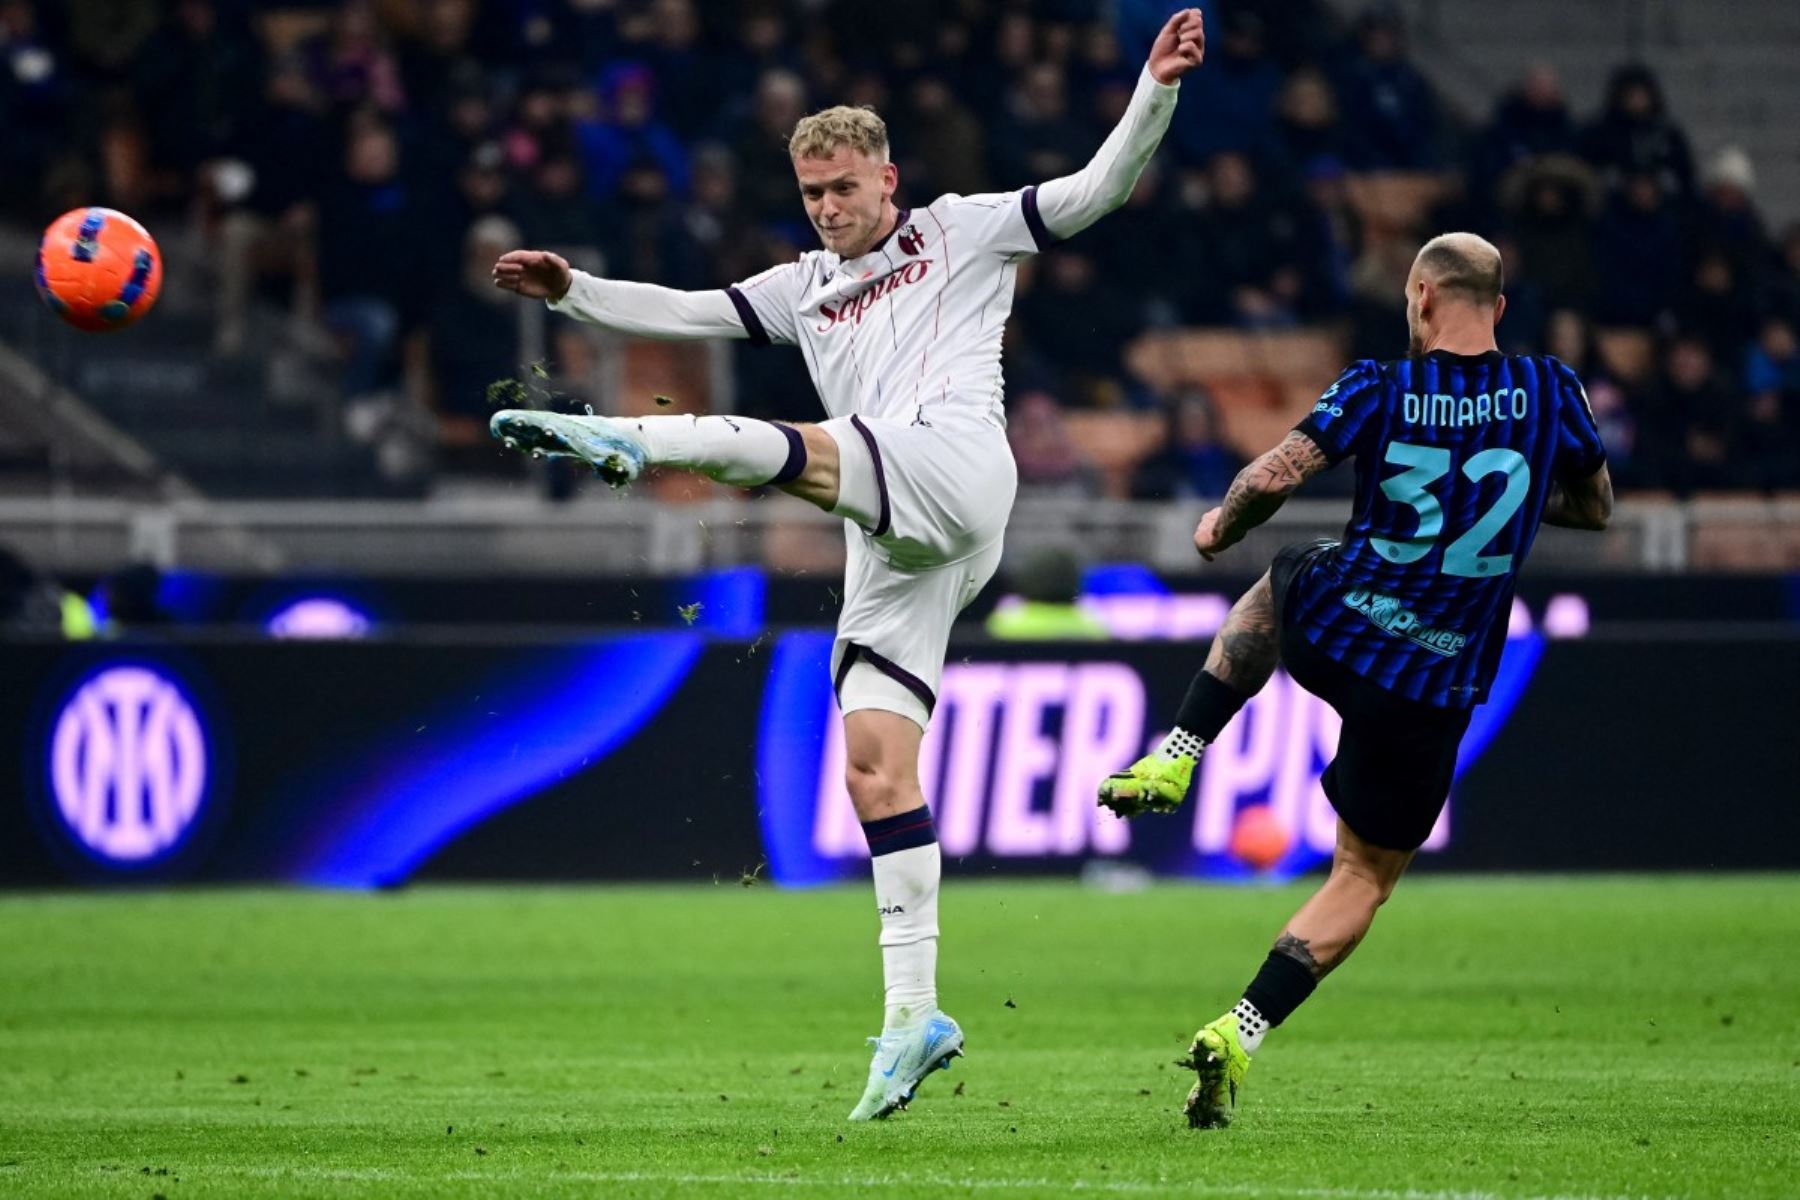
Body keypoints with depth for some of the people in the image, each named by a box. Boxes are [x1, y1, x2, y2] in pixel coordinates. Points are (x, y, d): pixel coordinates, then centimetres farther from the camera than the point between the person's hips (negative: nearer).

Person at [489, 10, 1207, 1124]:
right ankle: (915, 1013, -5)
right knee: (876, 766, -3)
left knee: (786, 448, -31)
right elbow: (684, 312, 25)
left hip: (952, 468, -6)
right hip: (891, 548, 6)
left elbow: (1097, 189, 9)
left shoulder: (965, 230, 16)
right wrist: (572, 291, 12)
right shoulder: (807, 288, 30)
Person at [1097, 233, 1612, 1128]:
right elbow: (1596, 508, 12)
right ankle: (1239, 1037, 0)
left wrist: (1221, 527, 6)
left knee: (1275, 586, 39)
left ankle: (1173, 759, 27)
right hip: (1436, 686, 0)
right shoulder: (1551, 393, -4)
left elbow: (1275, 477, -14)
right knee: (1365, 878, 15)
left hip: (1330, 628, 0)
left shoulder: (1380, 389, -9)